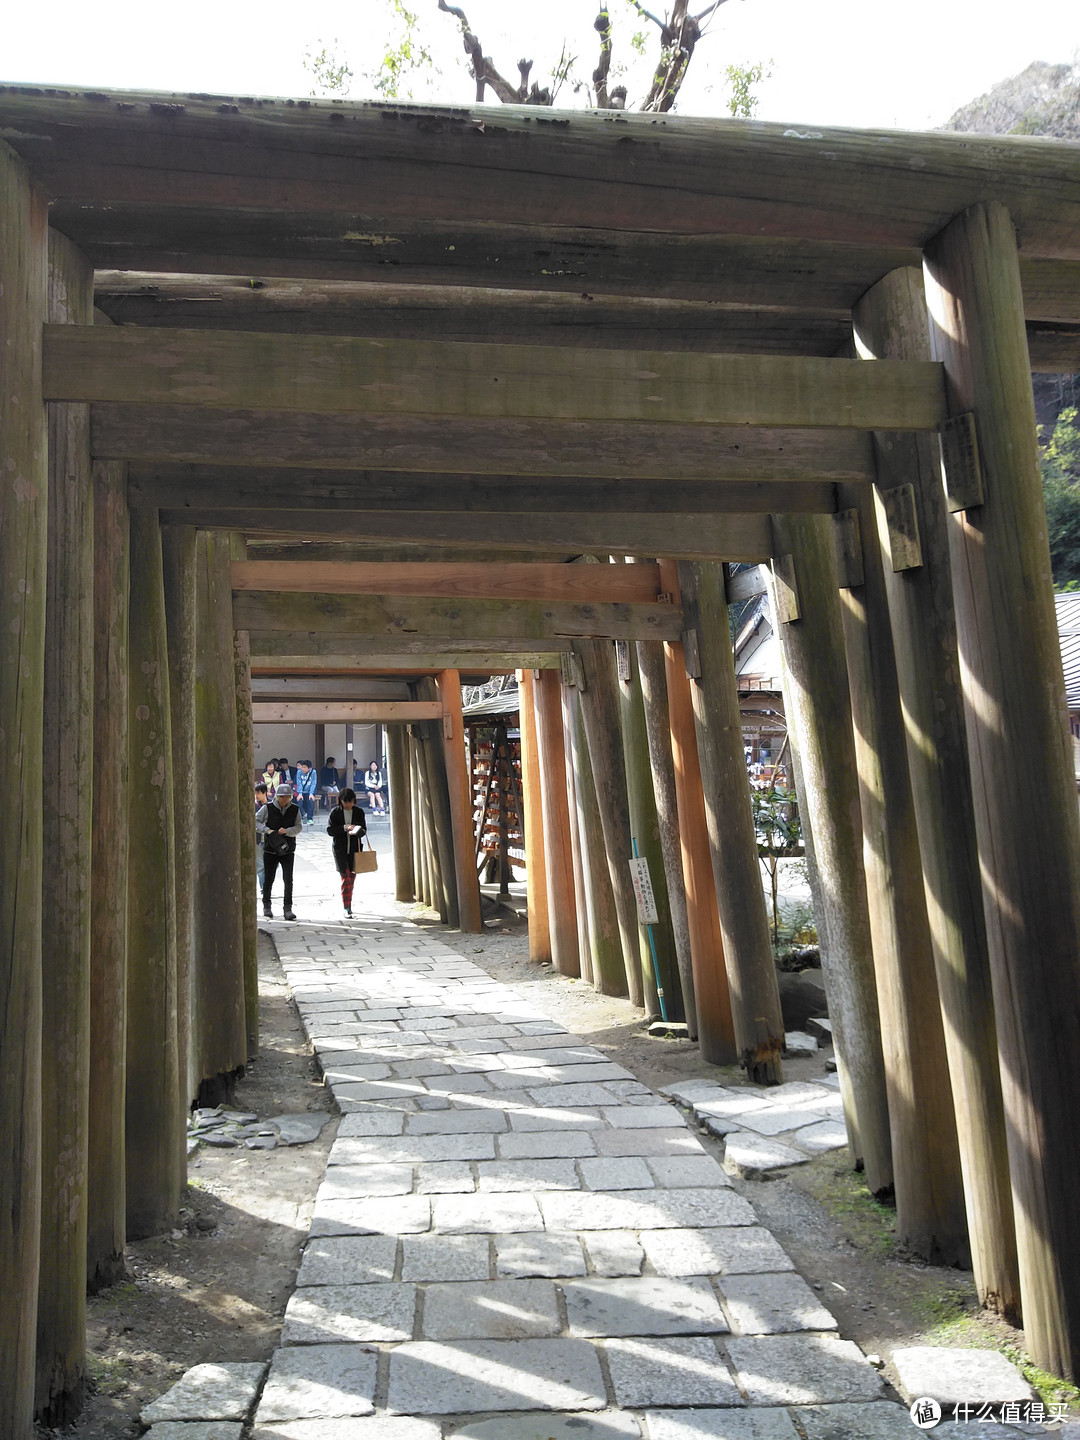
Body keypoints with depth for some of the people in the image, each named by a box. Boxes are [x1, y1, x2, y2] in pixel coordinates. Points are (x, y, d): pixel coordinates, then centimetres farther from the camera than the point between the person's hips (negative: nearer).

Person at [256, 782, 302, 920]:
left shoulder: (295, 810, 2)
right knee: (268, 878, 7)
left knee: (288, 879, -7)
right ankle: (267, 906, 26)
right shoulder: (268, 808, -3)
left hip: (288, 849, 1)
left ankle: (288, 909, -3)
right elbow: (256, 821, -1)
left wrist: (287, 831, -18)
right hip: (270, 849, -1)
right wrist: (267, 830, -16)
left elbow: (299, 827, 0)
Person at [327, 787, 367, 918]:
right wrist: (344, 828, -19)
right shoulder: (335, 812, -2)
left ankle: (348, 905, 26)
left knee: (352, 877, 9)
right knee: (345, 878, -9)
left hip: (355, 848, 3)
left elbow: (364, 829, 2)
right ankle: (347, 909, -10)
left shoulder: (359, 812, 3)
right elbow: (330, 830, -5)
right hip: (340, 849, -3)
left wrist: (356, 832, -21)